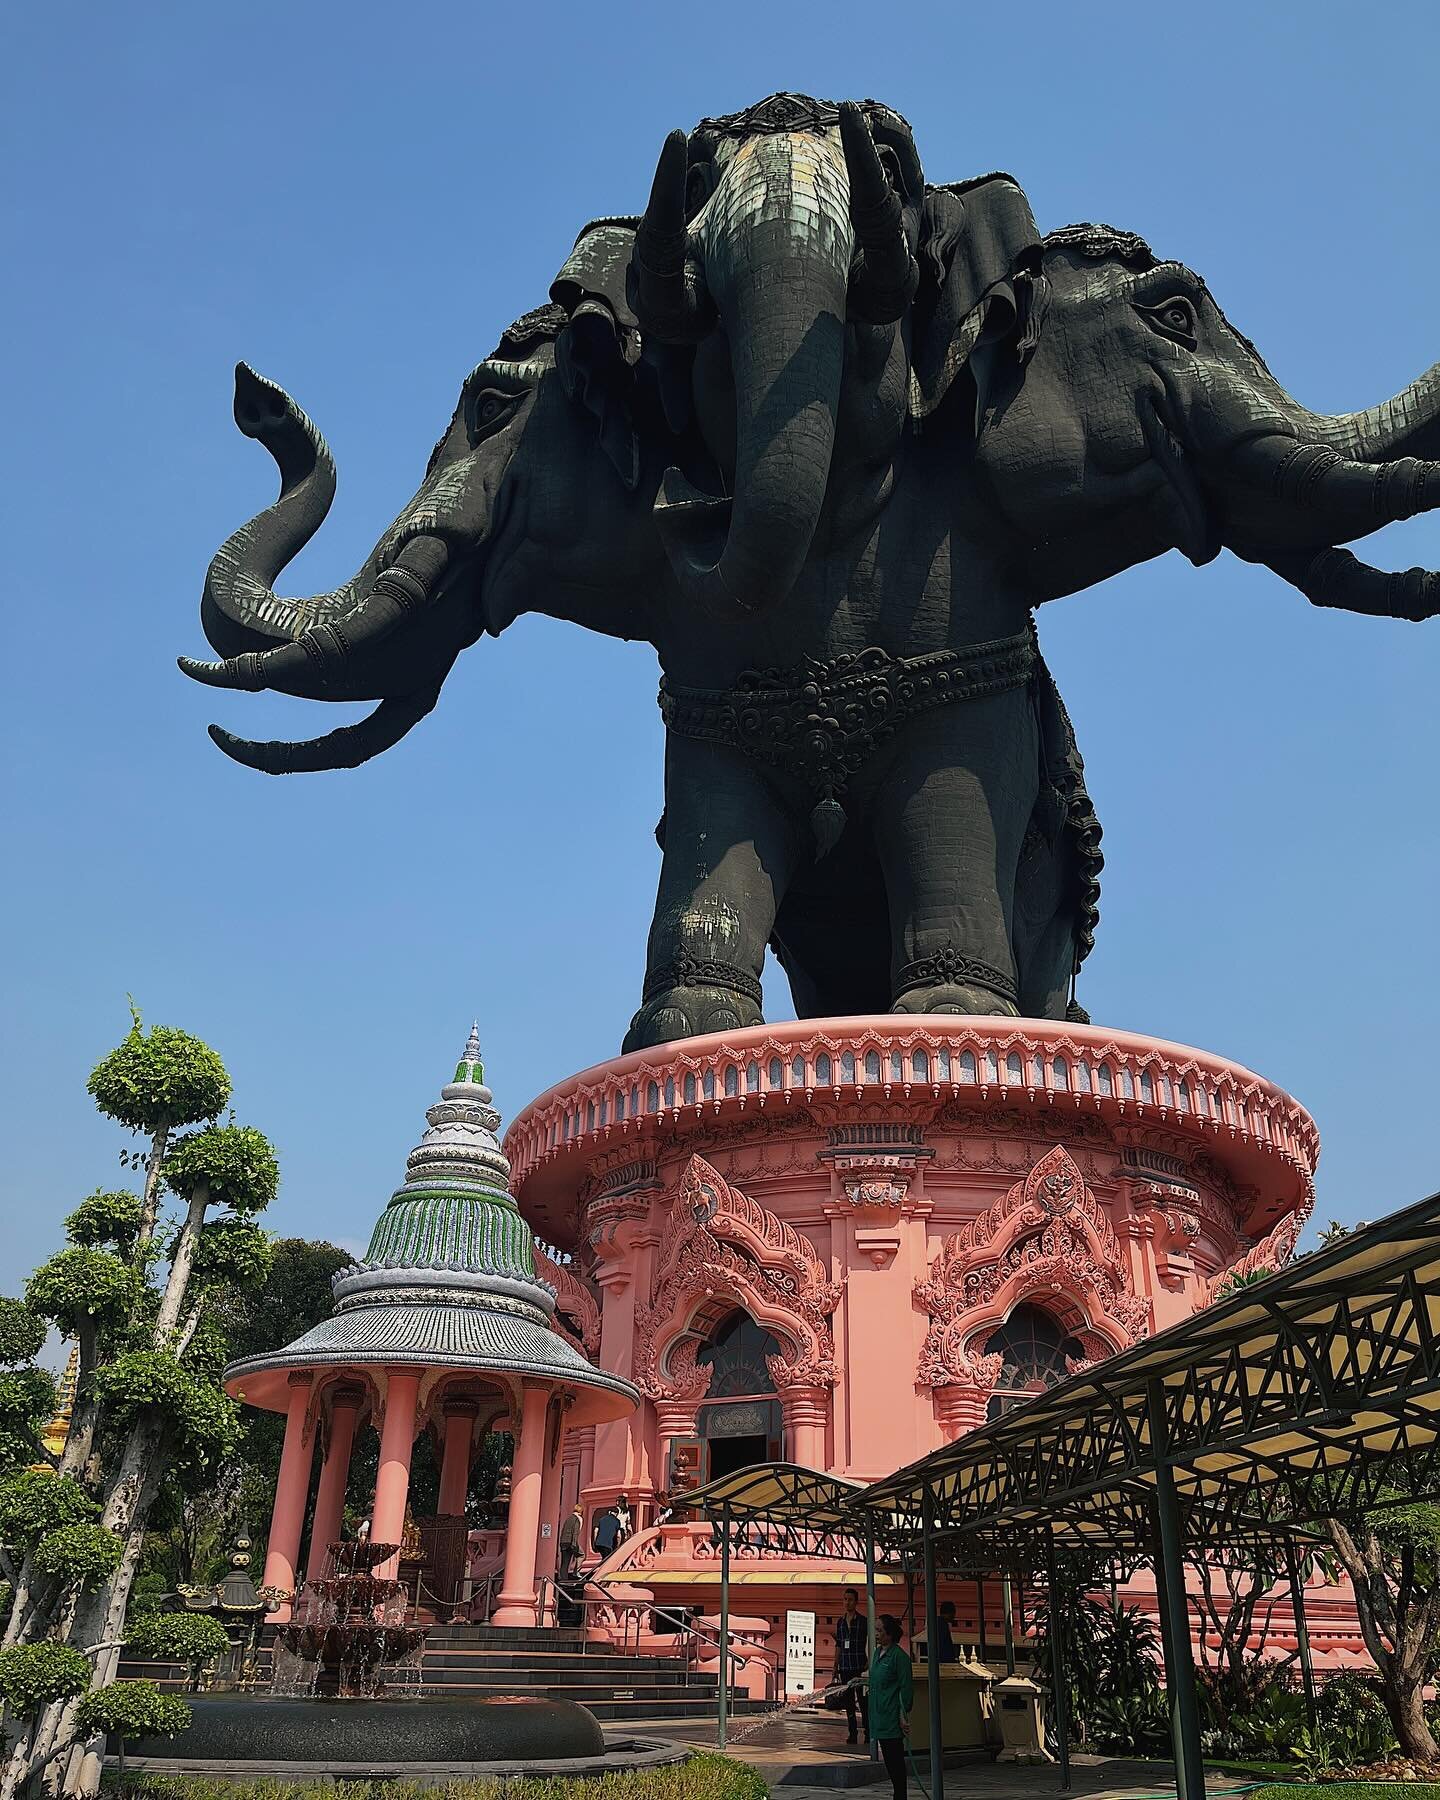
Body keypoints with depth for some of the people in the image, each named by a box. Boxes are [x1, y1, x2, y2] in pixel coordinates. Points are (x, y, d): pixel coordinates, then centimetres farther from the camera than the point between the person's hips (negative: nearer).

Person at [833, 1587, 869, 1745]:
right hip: (845, 1667, 5)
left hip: (859, 1667, -5)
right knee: (848, 1701, 6)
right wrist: (835, 1667, 13)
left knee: (863, 1701, -4)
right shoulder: (840, 1622, 12)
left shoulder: (863, 1621, -3)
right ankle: (852, 1734, 12)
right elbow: (838, 1646, 16)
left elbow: (870, 1644, -3)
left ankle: (868, 1733, 2)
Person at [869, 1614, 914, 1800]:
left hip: (892, 1716, -9)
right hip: (879, 1715, 9)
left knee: (895, 1758, -3)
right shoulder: (878, 1653, 11)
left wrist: (904, 1714, -16)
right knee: (888, 1758, 14)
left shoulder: (899, 1655, -14)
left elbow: (906, 1686, -15)